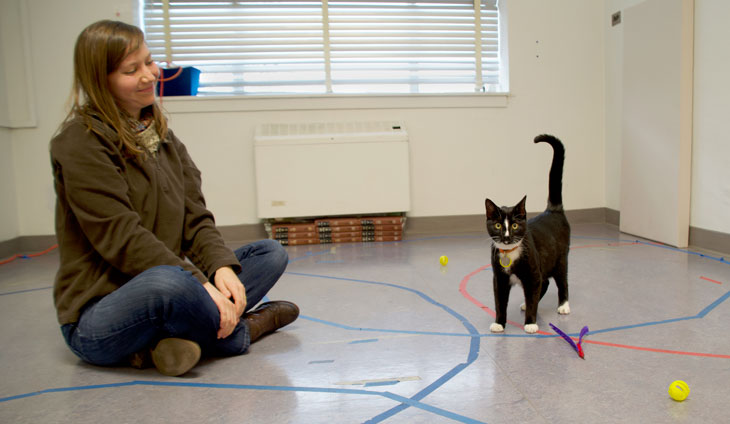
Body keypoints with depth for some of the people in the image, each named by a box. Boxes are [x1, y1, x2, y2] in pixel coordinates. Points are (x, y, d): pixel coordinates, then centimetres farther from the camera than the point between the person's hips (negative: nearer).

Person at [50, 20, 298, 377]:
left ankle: (178, 338, -19)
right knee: (167, 281, -41)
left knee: (271, 253, 0)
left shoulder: (161, 135, 11)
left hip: (165, 290, 8)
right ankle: (240, 330, -11)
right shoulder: (81, 141, -11)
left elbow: (195, 218, 4)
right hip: (96, 318, -8)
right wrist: (199, 283, -26)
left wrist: (222, 267, -14)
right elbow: (122, 239, -21)